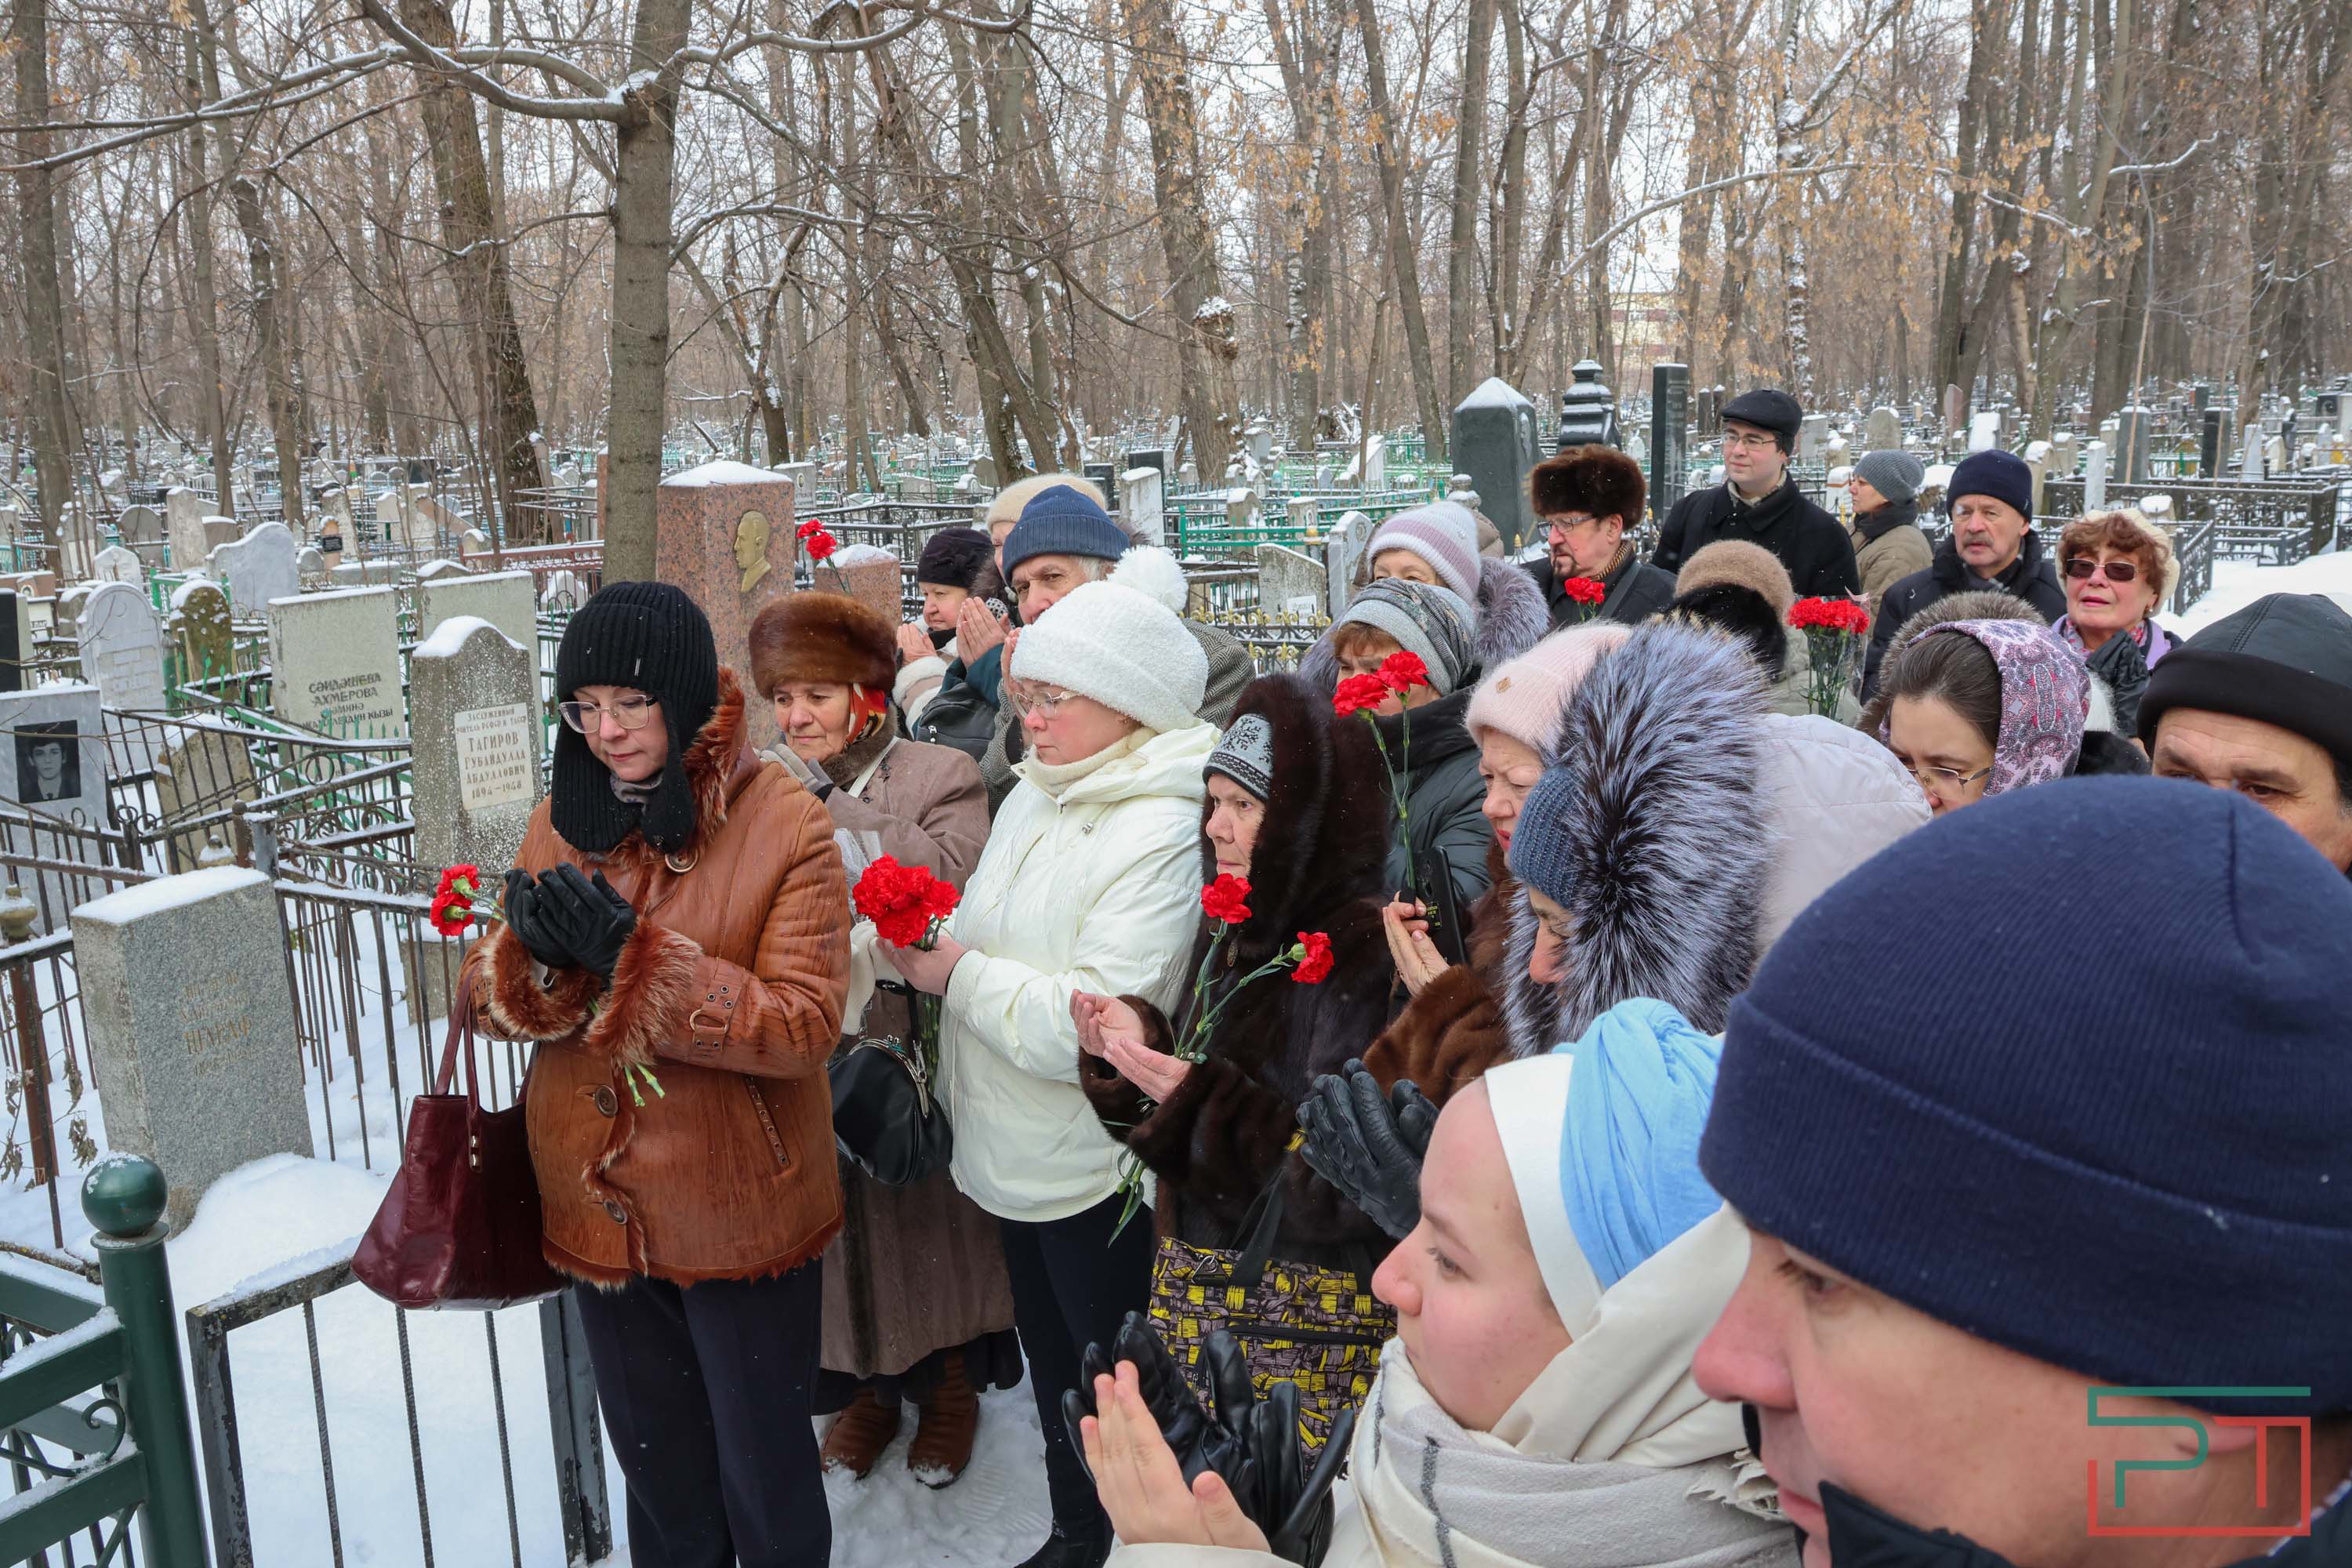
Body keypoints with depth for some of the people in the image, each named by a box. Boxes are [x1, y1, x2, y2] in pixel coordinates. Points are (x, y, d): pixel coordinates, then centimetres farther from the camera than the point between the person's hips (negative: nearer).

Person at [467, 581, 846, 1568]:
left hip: (743, 1218, -4)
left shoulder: (785, 824, -15)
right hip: (599, 1211, 5)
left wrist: (630, 956, -30)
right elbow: (492, 996, 1)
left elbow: (804, 1024, -23)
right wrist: (536, 957, -22)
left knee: (762, 1464, 15)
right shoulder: (561, 821, 0)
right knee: (653, 1456, 25)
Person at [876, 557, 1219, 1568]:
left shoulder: (1159, 833, -22)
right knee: (1049, 1361, 25)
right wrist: (928, 945, -6)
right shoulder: (1029, 797, 5)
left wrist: (959, 973, -19)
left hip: (1093, 1175, -8)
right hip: (1012, 1157, 8)